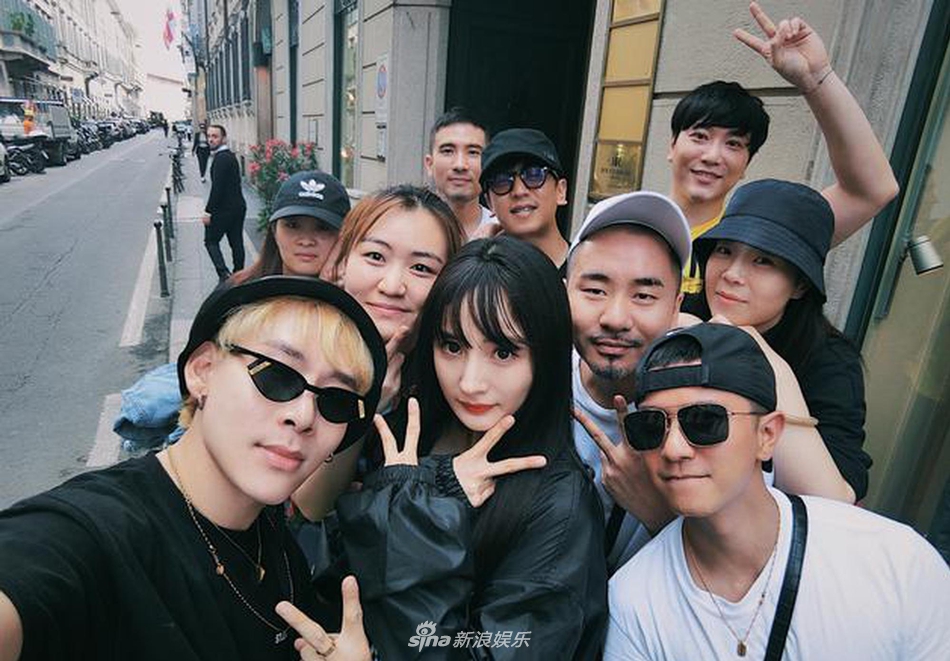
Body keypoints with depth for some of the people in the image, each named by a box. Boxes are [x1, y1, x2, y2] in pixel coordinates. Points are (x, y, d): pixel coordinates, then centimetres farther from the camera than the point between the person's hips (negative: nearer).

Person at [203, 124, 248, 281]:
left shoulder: (221, 159, -17)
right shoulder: (231, 156, 13)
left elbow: (217, 188, -22)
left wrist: (208, 211, -18)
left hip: (224, 209, -9)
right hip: (238, 207, 9)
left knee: (211, 240, 3)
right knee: (236, 242, 13)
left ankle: (224, 273, -9)